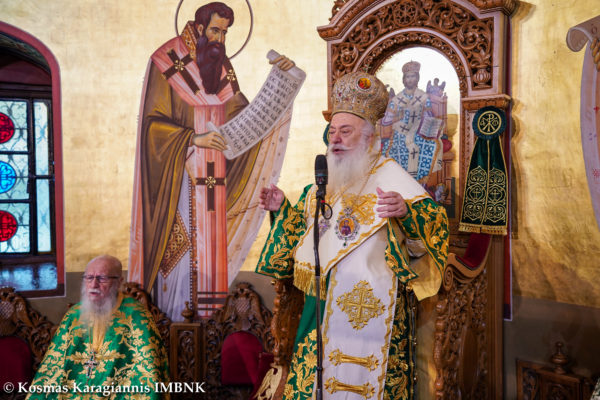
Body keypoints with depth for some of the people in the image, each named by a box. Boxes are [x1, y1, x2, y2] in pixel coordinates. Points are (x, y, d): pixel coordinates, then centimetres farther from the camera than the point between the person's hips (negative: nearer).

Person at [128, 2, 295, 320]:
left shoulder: (222, 67, 13)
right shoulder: (167, 62, -3)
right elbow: (153, 123, -9)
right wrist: (194, 138, -20)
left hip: (213, 180, 5)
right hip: (178, 179, -5)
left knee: (209, 250, 7)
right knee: (178, 252, -5)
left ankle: (207, 317, 16)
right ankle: (172, 324, 6)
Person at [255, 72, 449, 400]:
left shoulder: (391, 178, -10)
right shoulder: (326, 182, 12)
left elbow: (434, 224, -19)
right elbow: (304, 224, 26)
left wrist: (405, 212, -38)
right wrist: (282, 209, 10)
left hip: (370, 310, -6)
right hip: (324, 303, 7)